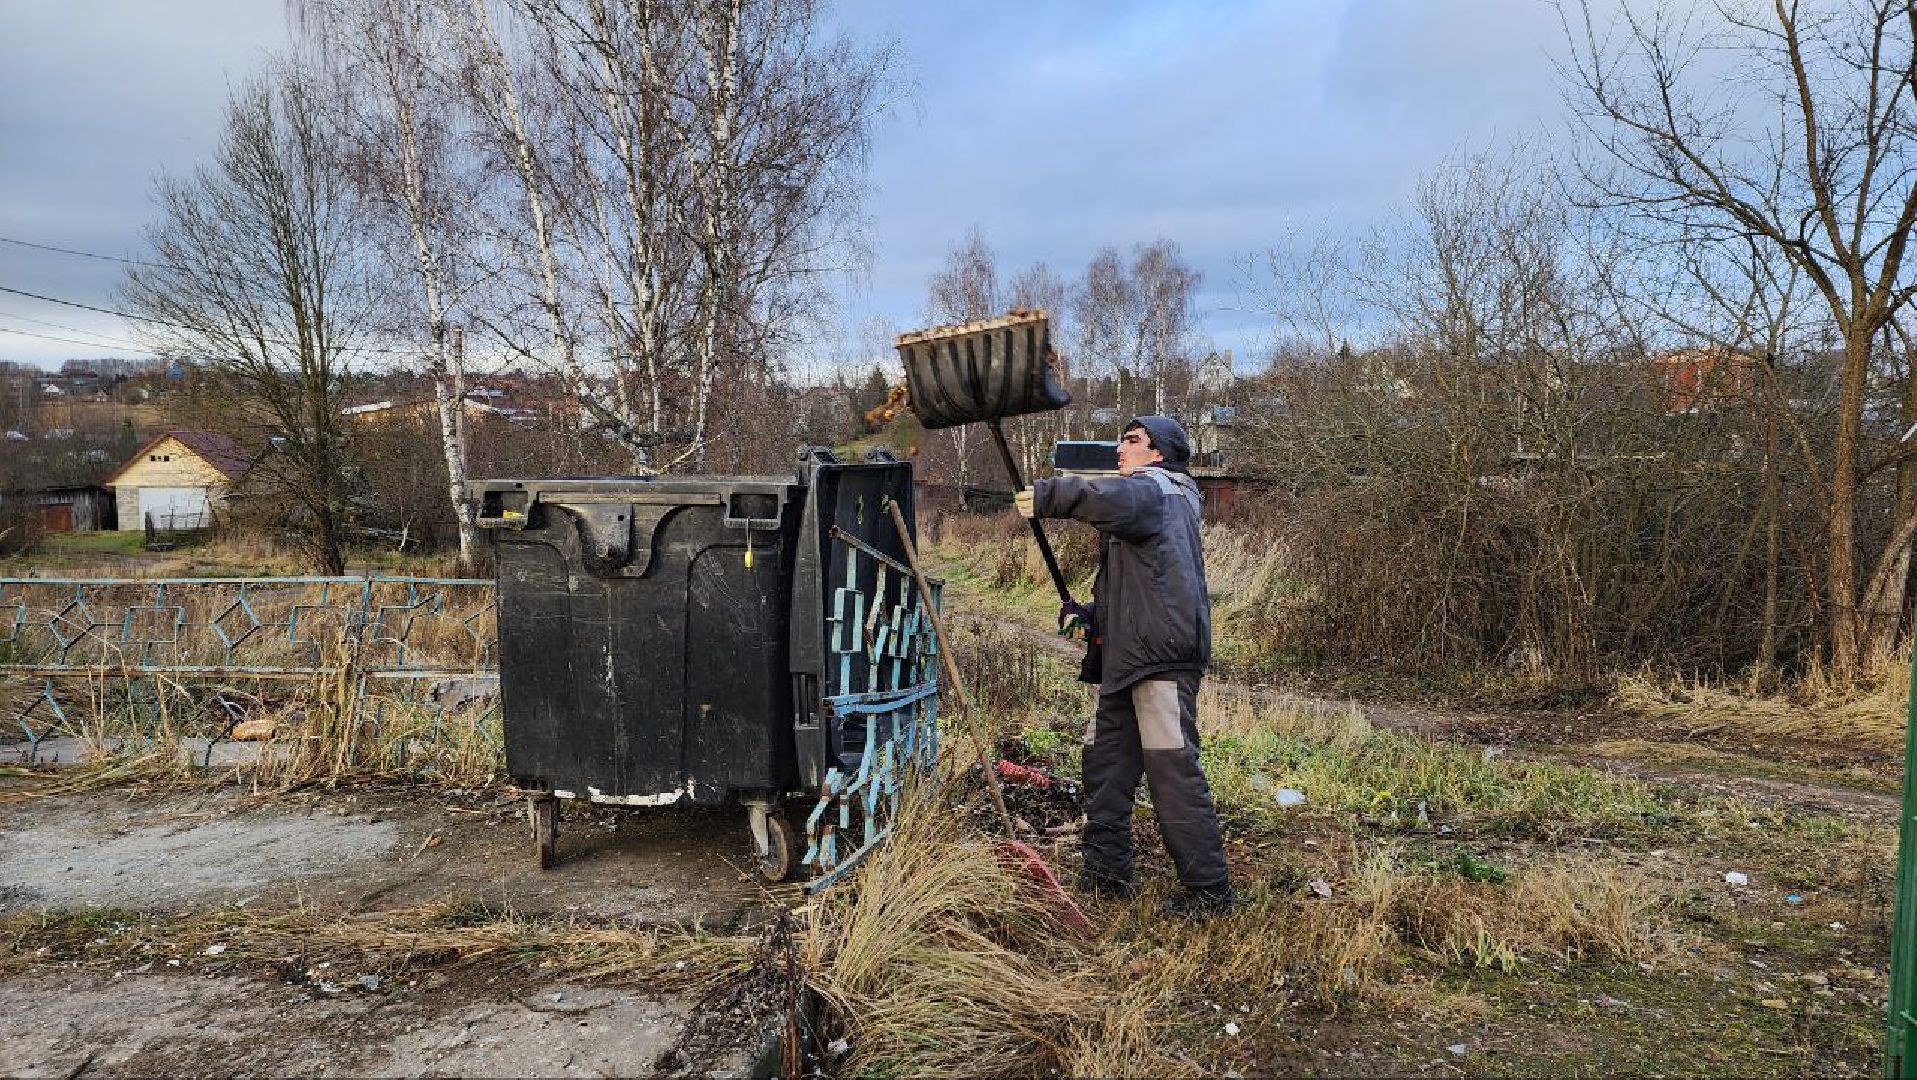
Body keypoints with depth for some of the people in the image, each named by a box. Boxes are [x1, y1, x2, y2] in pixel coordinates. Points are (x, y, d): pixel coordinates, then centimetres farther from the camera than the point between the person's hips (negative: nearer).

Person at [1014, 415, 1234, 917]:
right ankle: (1106, 873, 22)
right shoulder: (1147, 500, 29)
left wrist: (1046, 495, -21)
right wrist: (1090, 614, 13)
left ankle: (1208, 890, -3)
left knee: (1174, 770, -10)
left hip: (1164, 655, -11)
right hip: (1127, 658, 11)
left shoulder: (1156, 488, -2)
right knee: (1105, 759, 13)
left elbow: (1115, 499, -29)